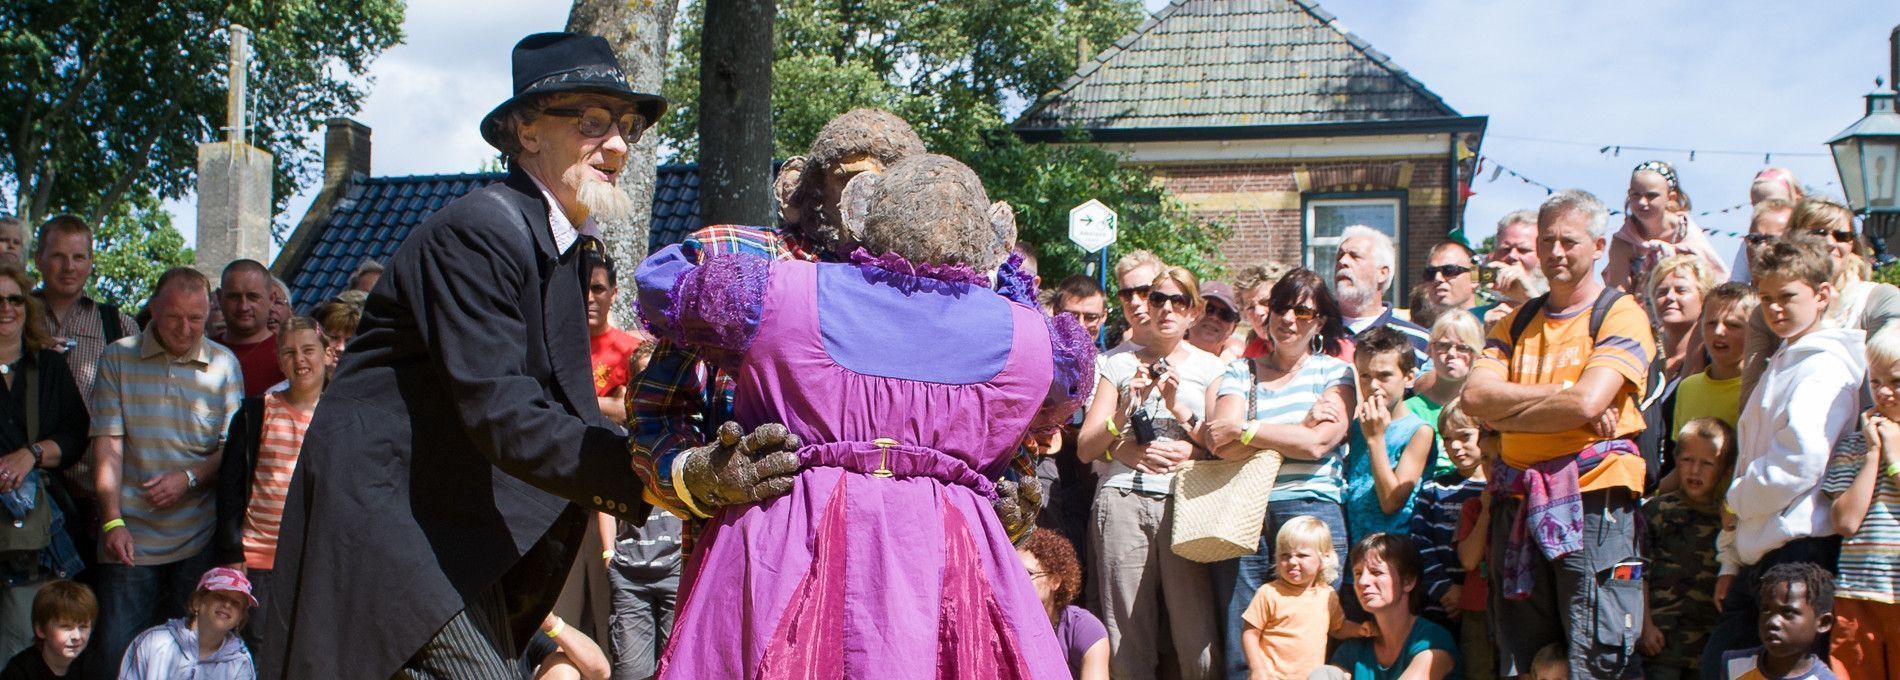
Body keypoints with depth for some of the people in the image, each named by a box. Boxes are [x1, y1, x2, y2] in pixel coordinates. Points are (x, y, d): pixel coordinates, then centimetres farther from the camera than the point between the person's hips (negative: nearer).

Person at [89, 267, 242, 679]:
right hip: (132, 536, -1)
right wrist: (113, 522, -11)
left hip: (198, 537, 1)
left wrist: (189, 478, -14)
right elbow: (107, 447, -2)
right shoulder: (118, 359, 5)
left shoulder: (224, 364, 6)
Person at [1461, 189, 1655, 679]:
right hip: (1519, 505, 6)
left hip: (1594, 505, -5)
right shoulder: (1517, 323, 17)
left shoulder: (1621, 316, 0)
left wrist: (1509, 407, -3)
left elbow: (1587, 402, -15)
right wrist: (1563, 395, -9)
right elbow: (1475, 396, 0)